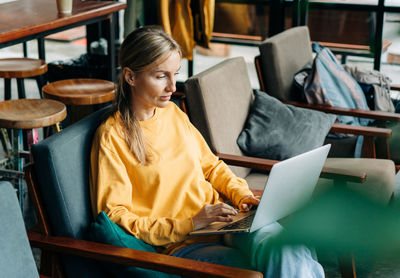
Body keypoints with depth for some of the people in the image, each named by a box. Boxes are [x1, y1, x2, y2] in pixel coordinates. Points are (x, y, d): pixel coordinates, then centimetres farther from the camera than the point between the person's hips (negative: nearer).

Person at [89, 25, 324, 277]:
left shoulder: (173, 112, 13)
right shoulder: (112, 137, -7)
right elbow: (116, 217, -10)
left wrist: (240, 192, 5)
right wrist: (189, 225, -17)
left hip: (224, 217, 6)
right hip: (182, 244, -5)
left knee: (288, 253, -28)